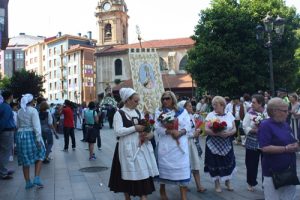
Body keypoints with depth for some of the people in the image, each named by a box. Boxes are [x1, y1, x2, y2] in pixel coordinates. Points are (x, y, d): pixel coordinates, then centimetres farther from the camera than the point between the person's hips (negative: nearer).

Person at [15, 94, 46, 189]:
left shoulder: (19, 111, 10)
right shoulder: (33, 110, -9)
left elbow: (18, 125, 14)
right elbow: (36, 126, -17)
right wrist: (38, 139, -18)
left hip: (20, 135, 6)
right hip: (31, 135, -5)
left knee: (25, 160, 11)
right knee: (39, 156, 11)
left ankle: (28, 182, 16)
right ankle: (36, 178, -2)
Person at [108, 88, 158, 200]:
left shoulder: (138, 112, 12)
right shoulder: (119, 113, -6)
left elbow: (144, 126, 18)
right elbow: (118, 131, -17)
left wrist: (149, 134, -4)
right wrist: (135, 128, -18)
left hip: (141, 147, 5)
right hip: (128, 148, -5)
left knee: (143, 173, 0)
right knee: (128, 174, 6)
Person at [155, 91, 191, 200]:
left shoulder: (182, 111, 7)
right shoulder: (159, 111, 4)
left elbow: (187, 127, 0)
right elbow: (157, 128, -6)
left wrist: (179, 133, -19)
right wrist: (170, 131, -19)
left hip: (180, 145, 0)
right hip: (165, 145, 0)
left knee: (182, 169, -2)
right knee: (164, 167, 10)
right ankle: (162, 190, 33)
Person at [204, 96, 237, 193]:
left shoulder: (229, 115, 3)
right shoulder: (210, 115, -6)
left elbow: (234, 129, 3)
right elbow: (207, 130, -13)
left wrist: (228, 133, -18)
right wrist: (218, 134, -27)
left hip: (227, 144, 2)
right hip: (213, 144, -2)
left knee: (228, 162, 6)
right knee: (215, 164, 3)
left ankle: (227, 182, 31)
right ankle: (217, 184, 24)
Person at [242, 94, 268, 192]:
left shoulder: (268, 113, -3)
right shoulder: (249, 113, -4)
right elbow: (245, 128, -8)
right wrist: (256, 130, -21)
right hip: (252, 143, 0)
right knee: (251, 164, 9)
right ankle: (251, 183, 28)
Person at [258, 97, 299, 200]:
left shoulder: (286, 125, 10)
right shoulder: (265, 125, -12)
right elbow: (265, 148, -21)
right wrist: (286, 149, -21)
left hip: (289, 170, 7)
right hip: (273, 171, -7)